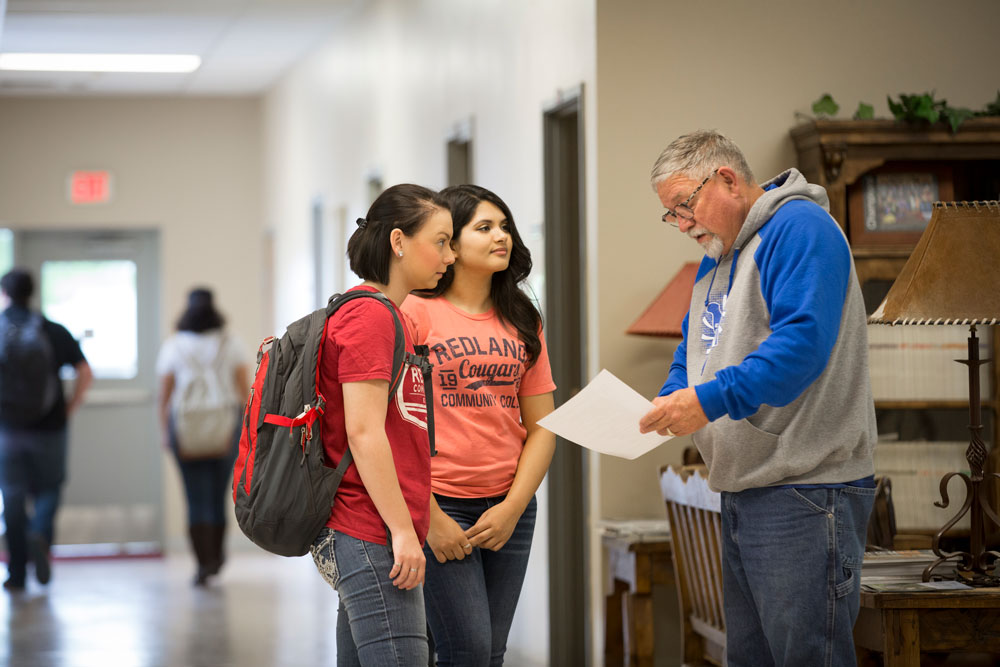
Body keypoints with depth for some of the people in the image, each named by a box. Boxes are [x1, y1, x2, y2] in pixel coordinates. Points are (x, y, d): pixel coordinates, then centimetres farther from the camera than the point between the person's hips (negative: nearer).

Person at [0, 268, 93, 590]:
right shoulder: (54, 332, 0)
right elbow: (85, 373, -5)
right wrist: (69, 408, 3)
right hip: (49, 430, 0)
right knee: (49, 489, 13)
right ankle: (40, 534, -16)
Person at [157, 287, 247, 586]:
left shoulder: (173, 346, 1)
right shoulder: (230, 343, 2)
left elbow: (164, 393, 0)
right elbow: (244, 386, 0)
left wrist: (164, 429, 5)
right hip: (225, 425, 1)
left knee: (196, 497, 1)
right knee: (218, 494, 14)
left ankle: (204, 562, -7)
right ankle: (217, 556, 23)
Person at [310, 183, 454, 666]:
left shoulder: (388, 316, 20)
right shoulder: (370, 315, -11)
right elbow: (363, 432, -17)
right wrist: (403, 530, -18)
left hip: (366, 541, 10)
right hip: (371, 536, -10)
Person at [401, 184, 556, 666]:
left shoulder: (522, 321, 12)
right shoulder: (416, 312, -5)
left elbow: (541, 427, 10)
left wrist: (513, 508, -3)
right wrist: (430, 518, -12)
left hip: (508, 507, 5)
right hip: (438, 505, -5)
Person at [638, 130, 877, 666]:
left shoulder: (799, 227, -12)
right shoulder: (715, 259, 19)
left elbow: (804, 339, -24)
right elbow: (693, 349, 26)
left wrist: (711, 399, -27)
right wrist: (670, 401, 4)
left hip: (806, 494, -10)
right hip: (741, 491, 10)